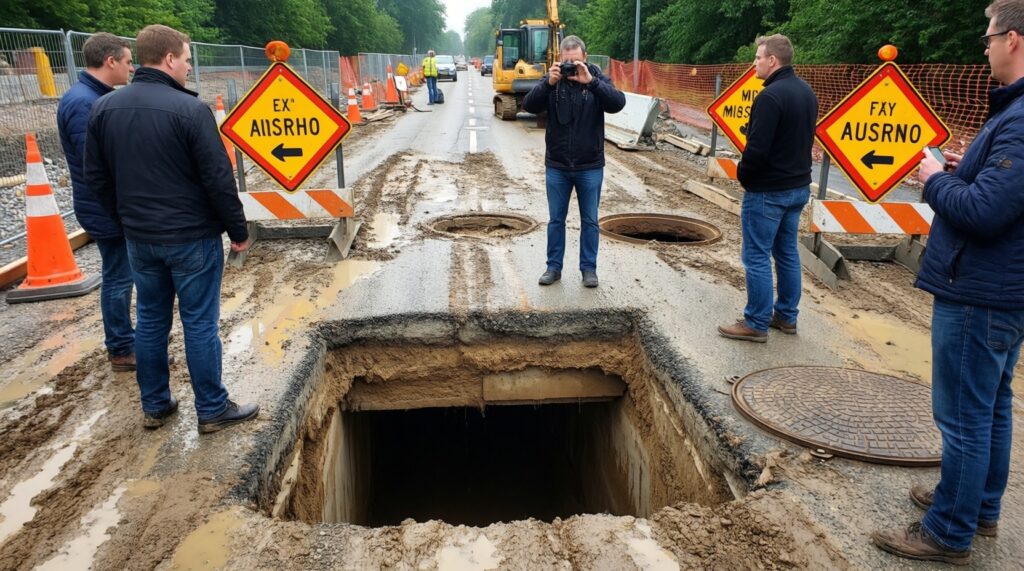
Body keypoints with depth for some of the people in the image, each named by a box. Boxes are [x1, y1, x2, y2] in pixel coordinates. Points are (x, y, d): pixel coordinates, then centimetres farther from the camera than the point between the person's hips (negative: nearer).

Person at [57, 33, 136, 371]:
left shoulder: (97, 97, 9)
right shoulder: (83, 103, -22)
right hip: (109, 210, -9)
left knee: (121, 275, 18)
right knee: (118, 278, 2)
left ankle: (124, 338, 32)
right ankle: (121, 350, 15)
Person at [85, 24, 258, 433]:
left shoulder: (104, 107, 3)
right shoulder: (190, 109, -17)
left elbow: (96, 177, 10)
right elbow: (218, 179, -16)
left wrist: (127, 219, 21)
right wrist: (238, 231, -5)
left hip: (139, 239, 6)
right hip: (192, 237, -6)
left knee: (150, 320, 16)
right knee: (199, 324, 3)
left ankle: (154, 406, 27)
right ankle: (212, 410, 14)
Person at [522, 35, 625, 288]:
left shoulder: (597, 79, -4)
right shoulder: (551, 80, -2)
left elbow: (618, 103, -20)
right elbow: (529, 106, -14)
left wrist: (591, 81, -31)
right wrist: (549, 83, -28)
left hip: (590, 167, -1)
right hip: (557, 166, 1)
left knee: (590, 221, 9)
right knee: (556, 219, 10)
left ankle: (589, 268, 21)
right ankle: (554, 267, 22)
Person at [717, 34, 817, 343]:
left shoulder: (771, 95, -20)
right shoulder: (806, 91, 10)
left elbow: (757, 147, -24)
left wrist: (743, 175, -7)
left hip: (767, 190, -9)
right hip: (798, 186, 9)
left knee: (756, 256, -1)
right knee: (787, 252, 16)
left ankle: (756, 324, 6)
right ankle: (786, 316, 25)